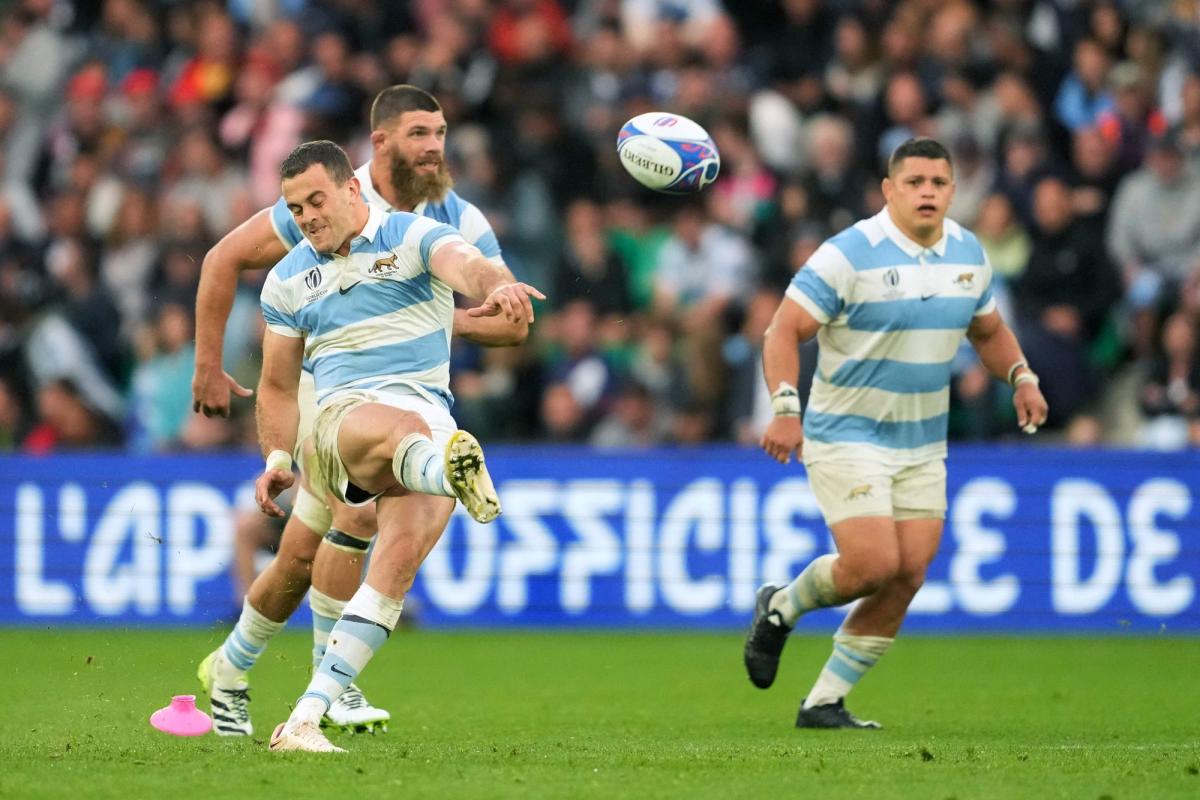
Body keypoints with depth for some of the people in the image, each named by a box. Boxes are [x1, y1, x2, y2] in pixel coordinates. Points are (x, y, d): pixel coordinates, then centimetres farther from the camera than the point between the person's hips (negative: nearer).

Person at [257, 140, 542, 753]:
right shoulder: (287, 280, 18)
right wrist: (277, 459, 11)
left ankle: (306, 719, -27)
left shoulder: (413, 236, 7)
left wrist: (496, 286, -39)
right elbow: (277, 385, 26)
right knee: (400, 427, -37)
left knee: (404, 549, -23)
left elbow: (467, 266, -15)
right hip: (344, 415, 1)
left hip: (431, 418, 0)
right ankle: (455, 474, -77)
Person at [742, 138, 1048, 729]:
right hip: (847, 438, -6)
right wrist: (784, 408, -28)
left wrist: (1022, 378, 3)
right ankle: (781, 607, 13)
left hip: (923, 446, 6)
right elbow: (784, 330, -15)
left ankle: (825, 702, 8)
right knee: (874, 564, -18)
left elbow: (988, 330, 22)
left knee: (908, 575, -3)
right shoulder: (850, 254, -15)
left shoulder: (968, 253, 6)